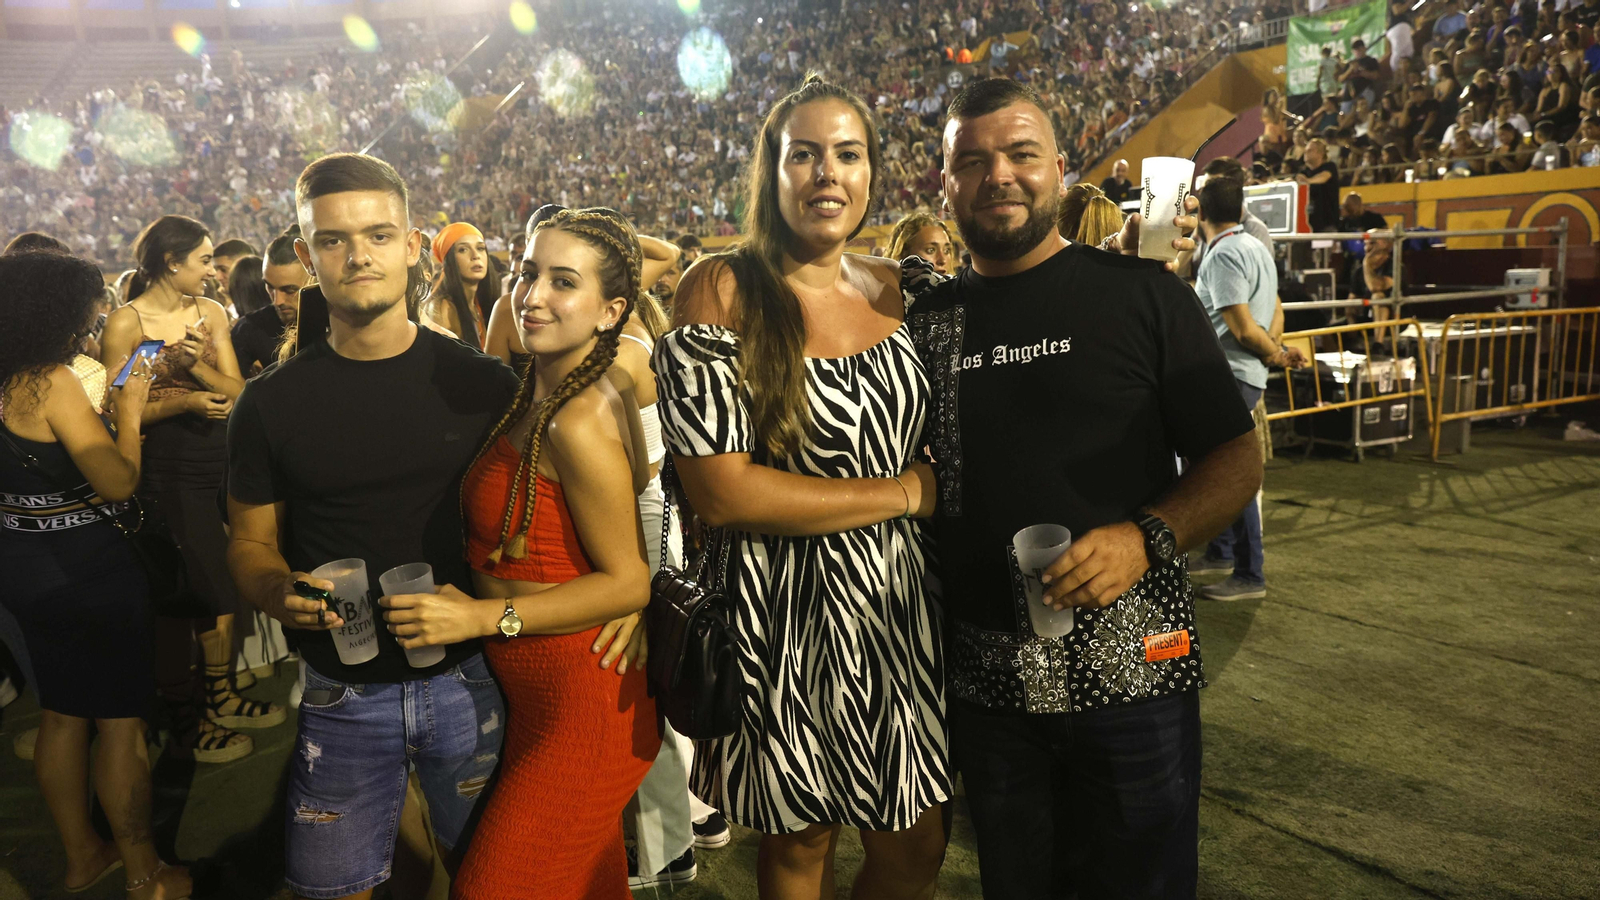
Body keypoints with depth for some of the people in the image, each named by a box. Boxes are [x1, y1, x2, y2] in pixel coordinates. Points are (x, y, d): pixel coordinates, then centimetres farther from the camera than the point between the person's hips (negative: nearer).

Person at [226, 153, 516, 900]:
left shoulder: (481, 384, -5)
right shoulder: (272, 403, -3)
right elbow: (251, 541, 6)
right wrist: (279, 593, -16)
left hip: (469, 677, 0)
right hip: (343, 695, 1)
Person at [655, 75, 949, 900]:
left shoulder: (894, 288, 4)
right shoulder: (721, 291, -12)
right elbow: (720, 492, -20)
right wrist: (905, 493, -15)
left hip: (900, 604, 4)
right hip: (787, 614, -4)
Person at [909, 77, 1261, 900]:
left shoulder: (1141, 294, -3)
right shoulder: (929, 320, 7)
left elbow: (1237, 455, -3)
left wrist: (1147, 536, -21)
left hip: (1129, 670, -3)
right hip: (987, 679, 3)